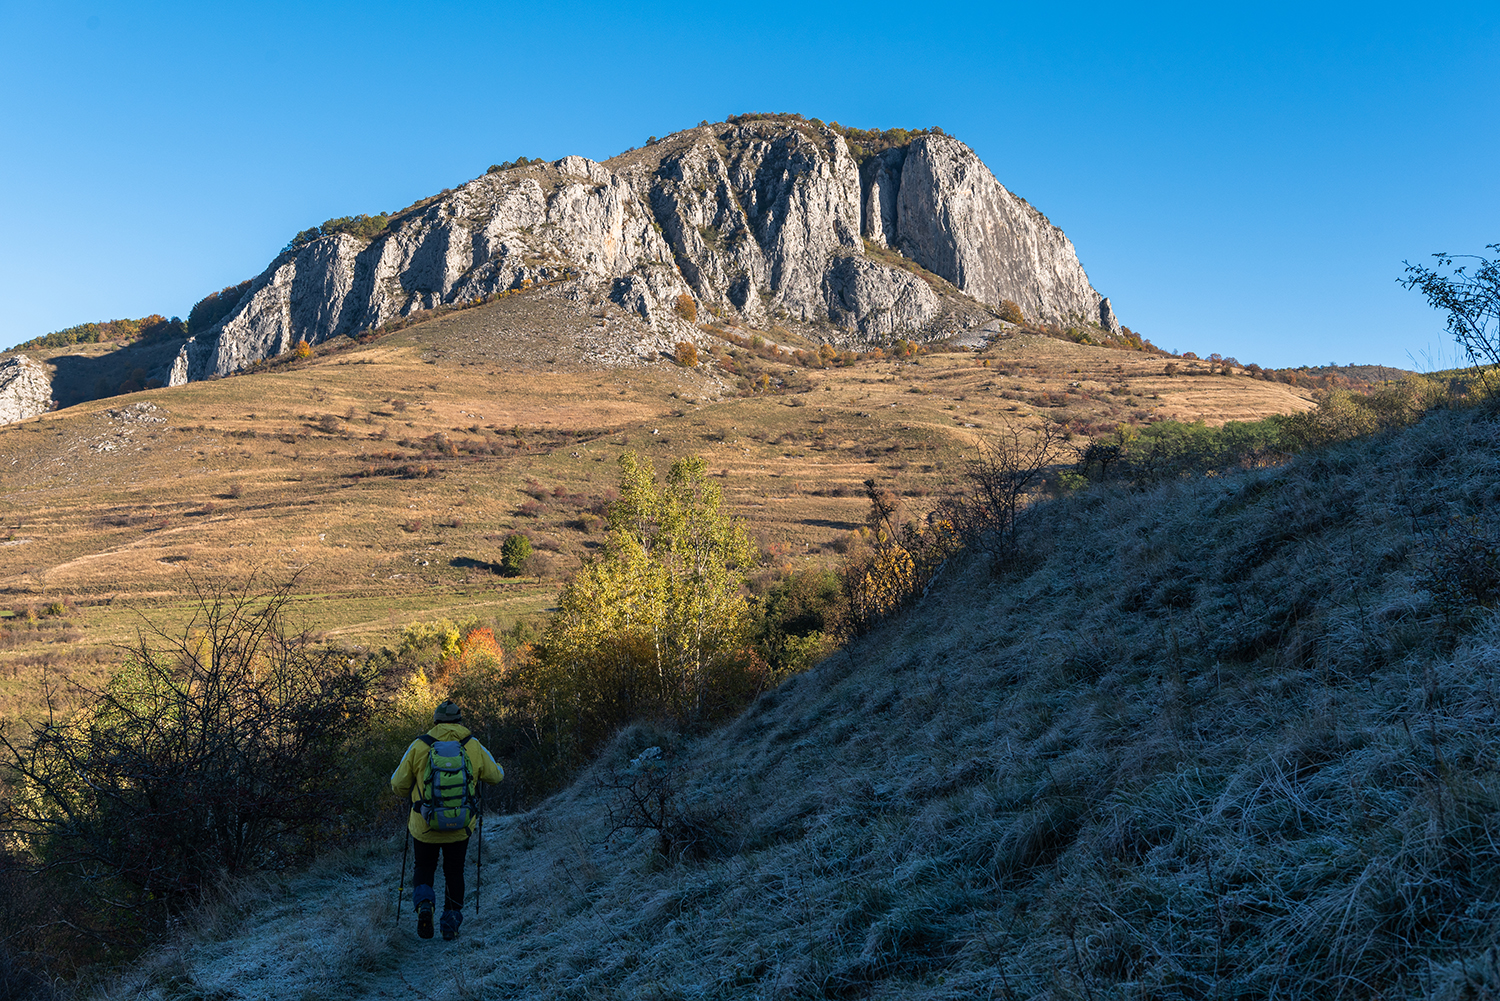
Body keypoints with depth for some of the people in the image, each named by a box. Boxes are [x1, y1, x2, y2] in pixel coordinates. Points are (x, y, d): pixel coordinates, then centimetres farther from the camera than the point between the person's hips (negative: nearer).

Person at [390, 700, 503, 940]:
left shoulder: (419, 745, -6)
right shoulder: (474, 746, -2)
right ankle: (451, 921, 18)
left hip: (424, 826, -1)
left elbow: (398, 785, -2)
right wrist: (500, 770, 33)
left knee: (424, 869, 20)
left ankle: (424, 903, -6)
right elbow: (495, 776, 10)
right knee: (454, 873, 21)